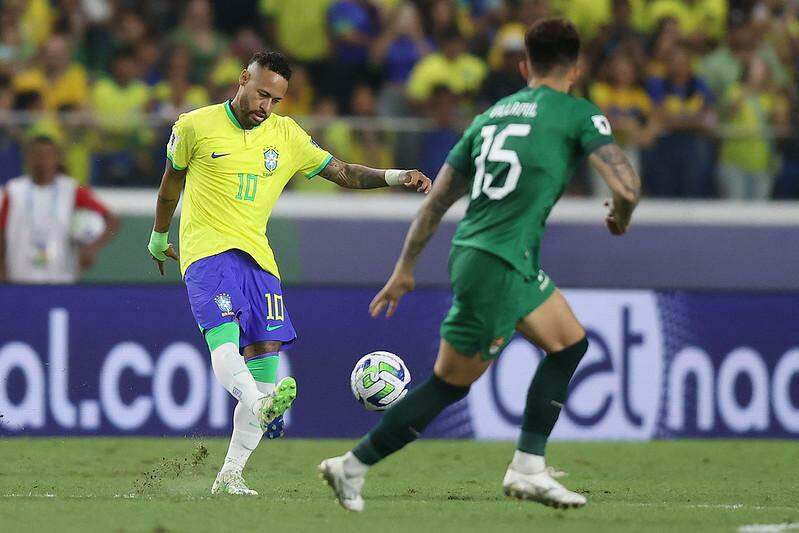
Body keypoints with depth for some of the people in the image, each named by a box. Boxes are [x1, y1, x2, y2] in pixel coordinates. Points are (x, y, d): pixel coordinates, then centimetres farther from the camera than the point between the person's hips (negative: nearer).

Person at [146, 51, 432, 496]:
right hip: (207, 250, -5)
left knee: (265, 353, -5)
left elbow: (341, 172, 14)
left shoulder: (286, 135, 12)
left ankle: (230, 476, 0)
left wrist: (394, 177, -2)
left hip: (257, 256, 5)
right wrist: (159, 238, 27)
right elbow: (172, 180, 16)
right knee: (224, 335, -29)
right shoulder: (196, 126, 2)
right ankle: (262, 406, -58)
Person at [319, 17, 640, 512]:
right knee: (450, 385, 2)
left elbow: (436, 199, 18)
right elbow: (627, 187, -13)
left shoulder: (491, 114, 16)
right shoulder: (579, 114, -3)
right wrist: (620, 221, 10)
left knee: (571, 344, 19)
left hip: (470, 251, 8)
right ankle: (353, 467, 6)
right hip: (499, 266, -8)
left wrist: (405, 267, 24)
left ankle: (528, 470, 15)